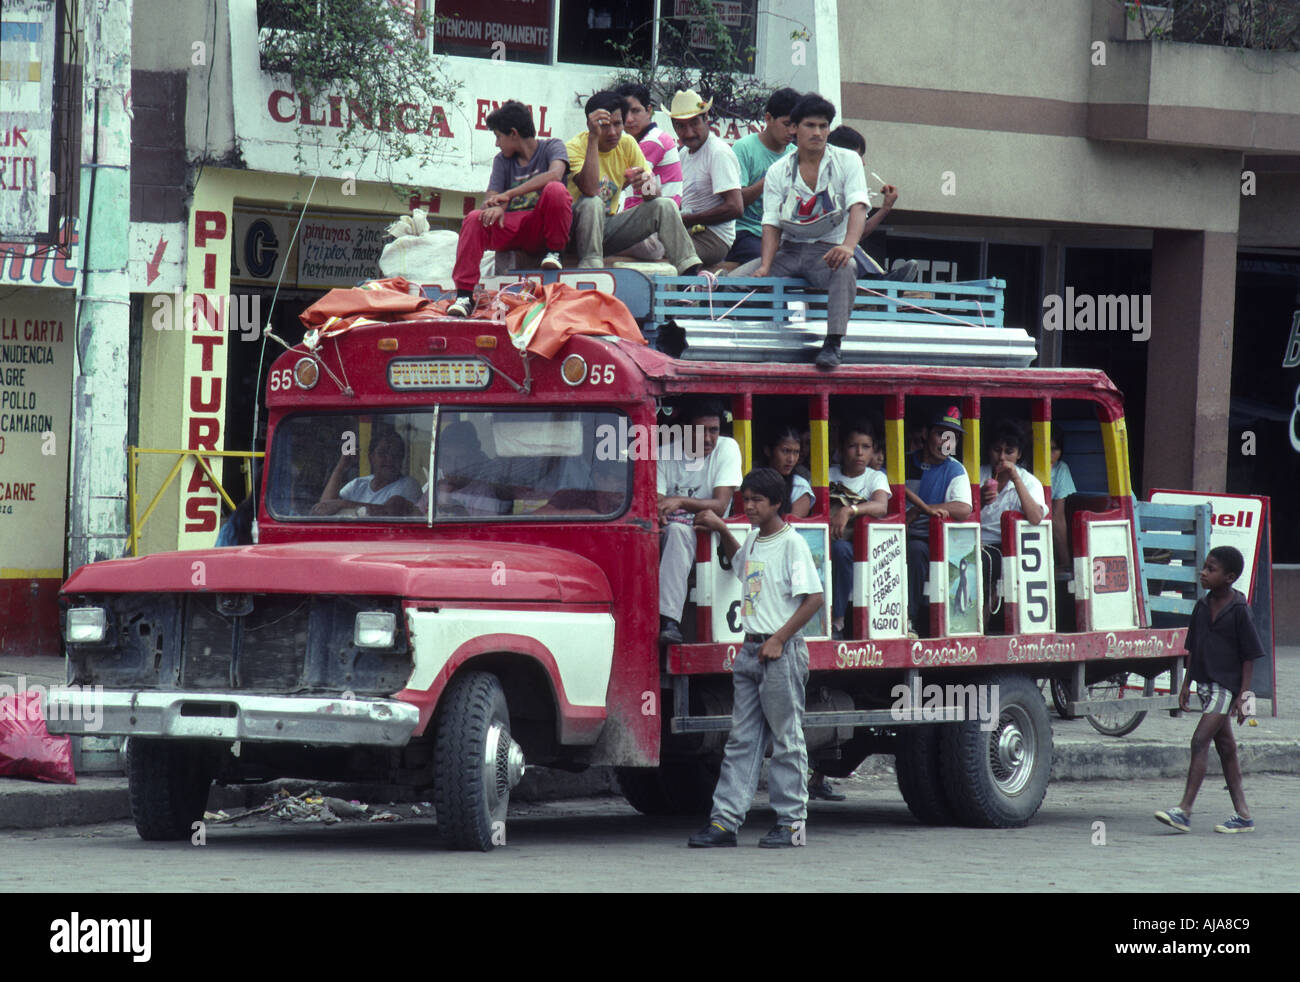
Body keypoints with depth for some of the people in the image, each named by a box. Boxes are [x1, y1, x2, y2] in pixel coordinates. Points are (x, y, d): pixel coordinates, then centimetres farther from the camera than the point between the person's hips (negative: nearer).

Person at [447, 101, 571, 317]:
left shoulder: (552, 147, 1)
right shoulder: (502, 161, 15)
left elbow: (555, 174, -22)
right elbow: (490, 200, 3)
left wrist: (508, 195, -26)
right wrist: (495, 207, -25)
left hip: (542, 227, -4)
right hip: (512, 227, 4)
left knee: (555, 190, -31)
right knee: (474, 219, -24)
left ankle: (554, 251, -10)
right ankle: (464, 295, -27)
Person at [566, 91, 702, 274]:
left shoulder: (627, 144, 0)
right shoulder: (574, 147, -16)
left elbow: (653, 196, -2)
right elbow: (590, 190, -35)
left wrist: (647, 184, -28)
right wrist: (593, 138, -33)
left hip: (609, 226, 5)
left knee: (664, 206, -12)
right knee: (592, 203, -36)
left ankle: (690, 272, -17)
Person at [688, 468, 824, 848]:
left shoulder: (792, 543, -10)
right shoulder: (753, 540, 14)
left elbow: (814, 598, -16)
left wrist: (779, 639, -17)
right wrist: (721, 530, 25)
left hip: (782, 653, -8)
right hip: (750, 651, 8)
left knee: (786, 738, -1)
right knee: (741, 739, 6)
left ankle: (791, 821, 4)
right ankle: (725, 820, 5)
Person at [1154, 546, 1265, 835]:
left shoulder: (1238, 610, -11)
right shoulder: (1202, 607, 8)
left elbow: (1249, 656, -9)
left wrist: (1243, 694, -12)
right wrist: (1186, 684, 15)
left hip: (1227, 685, -8)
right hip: (1206, 683, 8)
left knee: (1200, 740, -16)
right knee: (1225, 746, 10)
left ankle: (1184, 810, -19)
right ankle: (1243, 814, 16)